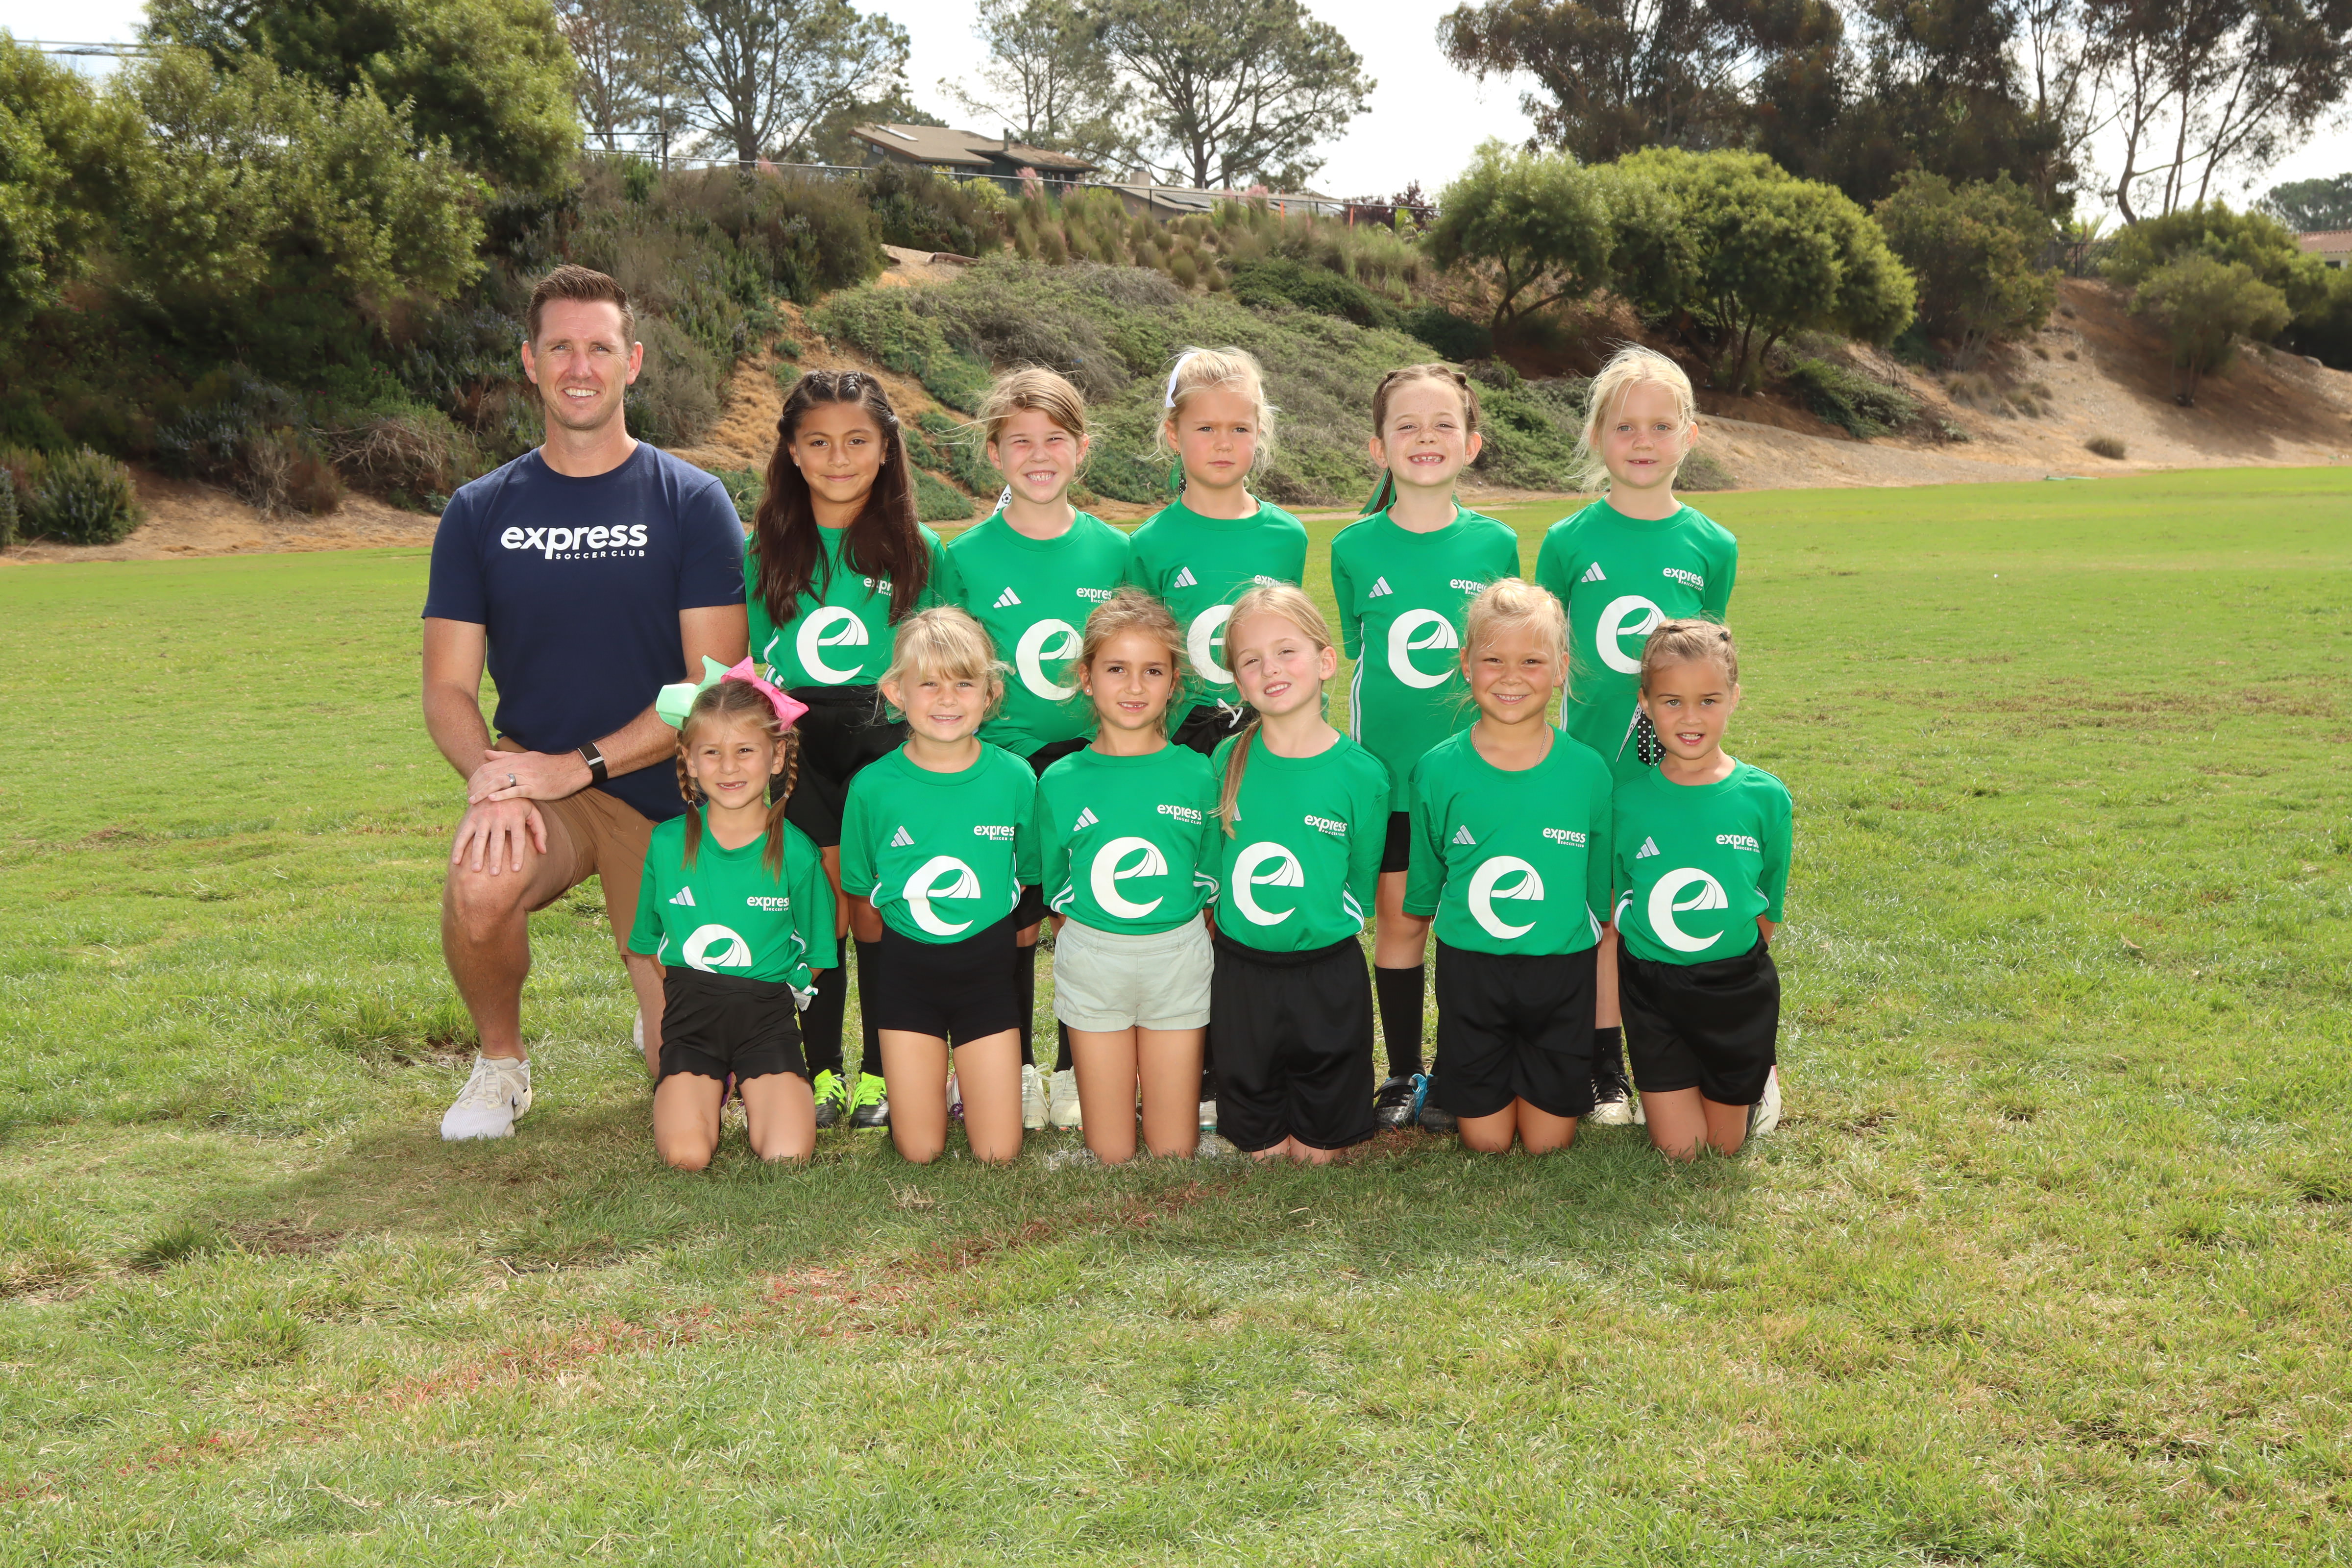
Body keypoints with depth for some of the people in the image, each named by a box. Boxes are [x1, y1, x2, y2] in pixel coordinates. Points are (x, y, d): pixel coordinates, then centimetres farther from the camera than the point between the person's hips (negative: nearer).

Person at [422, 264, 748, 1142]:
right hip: (535, 786, 1)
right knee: (481, 883, -35)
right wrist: (490, 777, -21)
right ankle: (500, 1062, -4)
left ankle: (663, 990, 37)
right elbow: (448, 689, 1)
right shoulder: (480, 513, 3)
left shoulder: (691, 503, -4)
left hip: (666, 795, -1)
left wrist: (579, 764, -18)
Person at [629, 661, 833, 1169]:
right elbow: (649, 944, 14)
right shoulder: (668, 844, 2)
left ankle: (757, 1094, 13)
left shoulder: (795, 852, -2)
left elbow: (814, 957, 9)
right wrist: (679, 1004, 6)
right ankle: (708, 1092, 12)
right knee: (686, 1156, -22)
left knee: (787, 1156, -21)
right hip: (690, 1014, 1)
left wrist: (771, 1001, 2)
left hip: (767, 1017, -1)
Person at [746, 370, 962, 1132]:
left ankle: (881, 1072, 13)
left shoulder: (921, 553, 6)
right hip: (799, 760, 1)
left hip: (893, 755, 0)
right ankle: (822, 1071, 13)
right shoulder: (761, 554, 8)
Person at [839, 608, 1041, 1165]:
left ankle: (967, 1081, 30)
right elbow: (860, 901, 2)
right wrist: (901, 951, 0)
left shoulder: (1014, 778, -7)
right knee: (919, 1151, 1)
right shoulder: (874, 787, -9)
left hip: (987, 967, 1)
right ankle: (934, 1082, 31)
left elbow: (1032, 882, 5)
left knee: (998, 1152, 1)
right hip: (906, 968, 0)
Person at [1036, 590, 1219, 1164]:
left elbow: (1211, 885, 5)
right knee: (1110, 1158, 4)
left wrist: (1185, 952, 1)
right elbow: (1057, 897, 5)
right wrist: (1080, 953, -2)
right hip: (1091, 964, 0)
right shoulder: (1061, 783, -3)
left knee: (1174, 1155, 4)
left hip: (1178, 962, 0)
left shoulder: (1197, 775, -3)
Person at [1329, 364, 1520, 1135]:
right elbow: (1356, 653, 7)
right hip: (1387, 770, 0)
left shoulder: (1495, 543, -1)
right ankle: (1403, 1074, 21)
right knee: (1399, 920, 7)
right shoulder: (1355, 548, -2)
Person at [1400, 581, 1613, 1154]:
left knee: (1548, 1141, 6)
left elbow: (1601, 889, 6)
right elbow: (1422, 883, 7)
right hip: (1470, 971, 0)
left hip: (1561, 972, 1)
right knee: (1486, 1140, 5)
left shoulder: (1586, 771, -6)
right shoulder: (1439, 770, -7)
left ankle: (1543, 1079, 35)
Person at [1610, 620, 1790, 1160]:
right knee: (1679, 1148, 2)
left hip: (1738, 987, 0)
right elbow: (1616, 904, 3)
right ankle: (1659, 1085, 31)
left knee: (1726, 1144, 12)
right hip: (1652, 988, 0)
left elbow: (1768, 906, 3)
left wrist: (1738, 972, 7)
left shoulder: (1764, 797, -7)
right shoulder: (1629, 801, -8)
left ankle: (1755, 1077, 41)